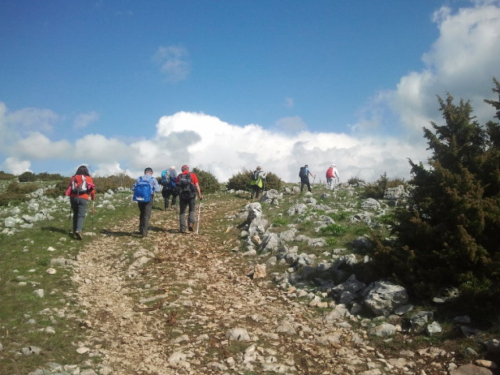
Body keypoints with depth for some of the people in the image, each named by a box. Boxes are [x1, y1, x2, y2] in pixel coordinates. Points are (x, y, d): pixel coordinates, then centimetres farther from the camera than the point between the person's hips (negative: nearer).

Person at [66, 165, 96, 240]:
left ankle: (75, 231, 19)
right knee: (81, 215, -8)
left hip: (73, 197, 4)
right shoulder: (88, 178, 7)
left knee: (75, 214, 17)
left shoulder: (73, 178, 16)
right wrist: (93, 198, 21)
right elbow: (92, 189, 6)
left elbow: (69, 189, 15)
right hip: (83, 198, -3)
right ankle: (78, 230, -26)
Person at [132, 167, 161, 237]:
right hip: (149, 198, -3)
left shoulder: (139, 179, 5)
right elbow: (157, 189, -8)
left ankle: (141, 230, 24)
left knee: (142, 214, 20)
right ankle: (144, 232, -9)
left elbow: (133, 188, 2)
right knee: (147, 215, -1)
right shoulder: (153, 179, -2)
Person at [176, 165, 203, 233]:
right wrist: (199, 195, 1)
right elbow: (197, 185, -4)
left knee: (182, 212, 9)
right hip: (191, 195, -1)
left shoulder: (179, 176, 8)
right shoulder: (193, 175, 3)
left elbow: (176, 186, 8)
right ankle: (191, 223, -8)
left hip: (182, 195, 1)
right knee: (191, 210, 15)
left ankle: (183, 228, 5)